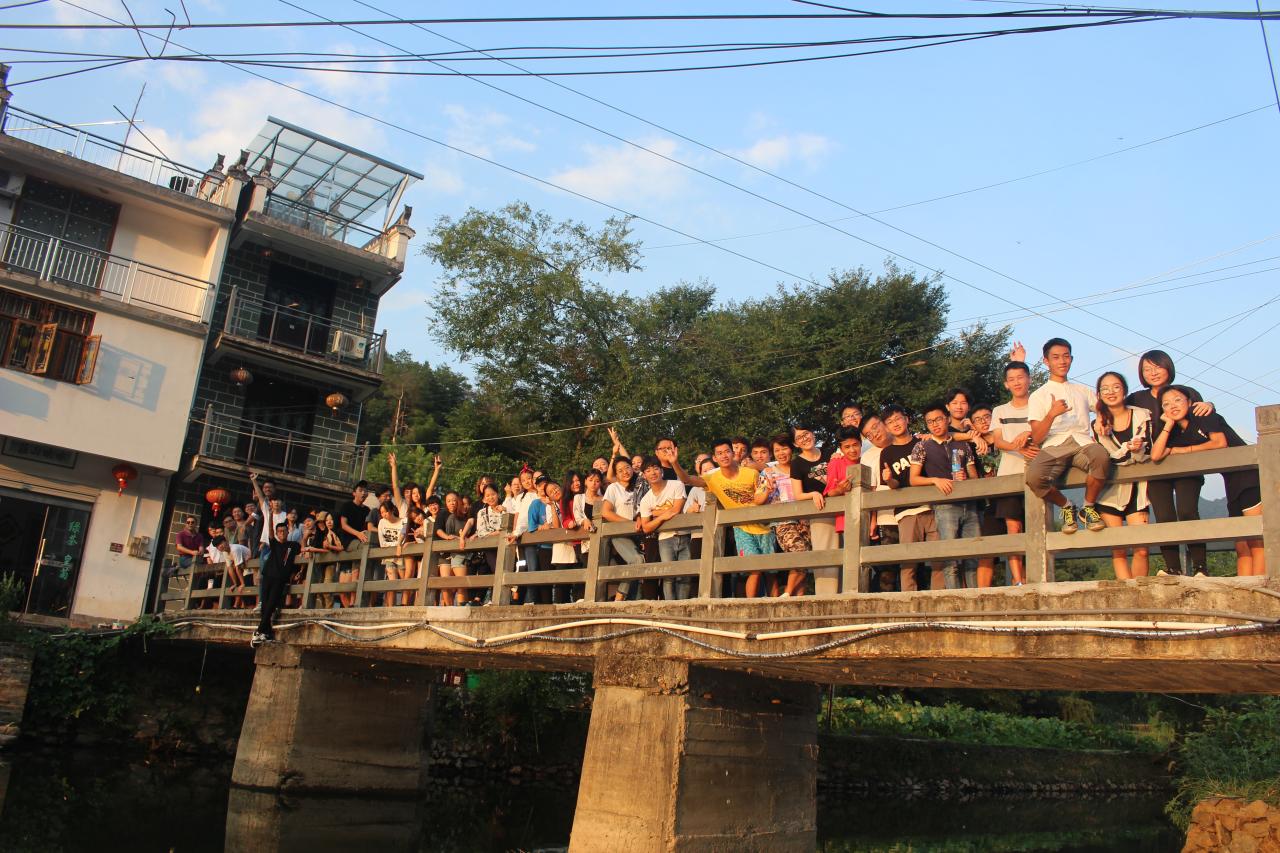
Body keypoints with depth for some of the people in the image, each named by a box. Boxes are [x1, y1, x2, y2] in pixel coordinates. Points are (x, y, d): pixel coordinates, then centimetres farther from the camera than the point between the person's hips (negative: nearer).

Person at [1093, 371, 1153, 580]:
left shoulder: (1141, 416, 0)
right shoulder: (1099, 423, 1)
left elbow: (1146, 455, -7)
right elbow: (1107, 458, -9)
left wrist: (1137, 450, -26)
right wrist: (1131, 447, -23)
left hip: (1135, 488, 0)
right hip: (1109, 491, 0)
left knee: (1141, 549, -9)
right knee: (1118, 551, -2)